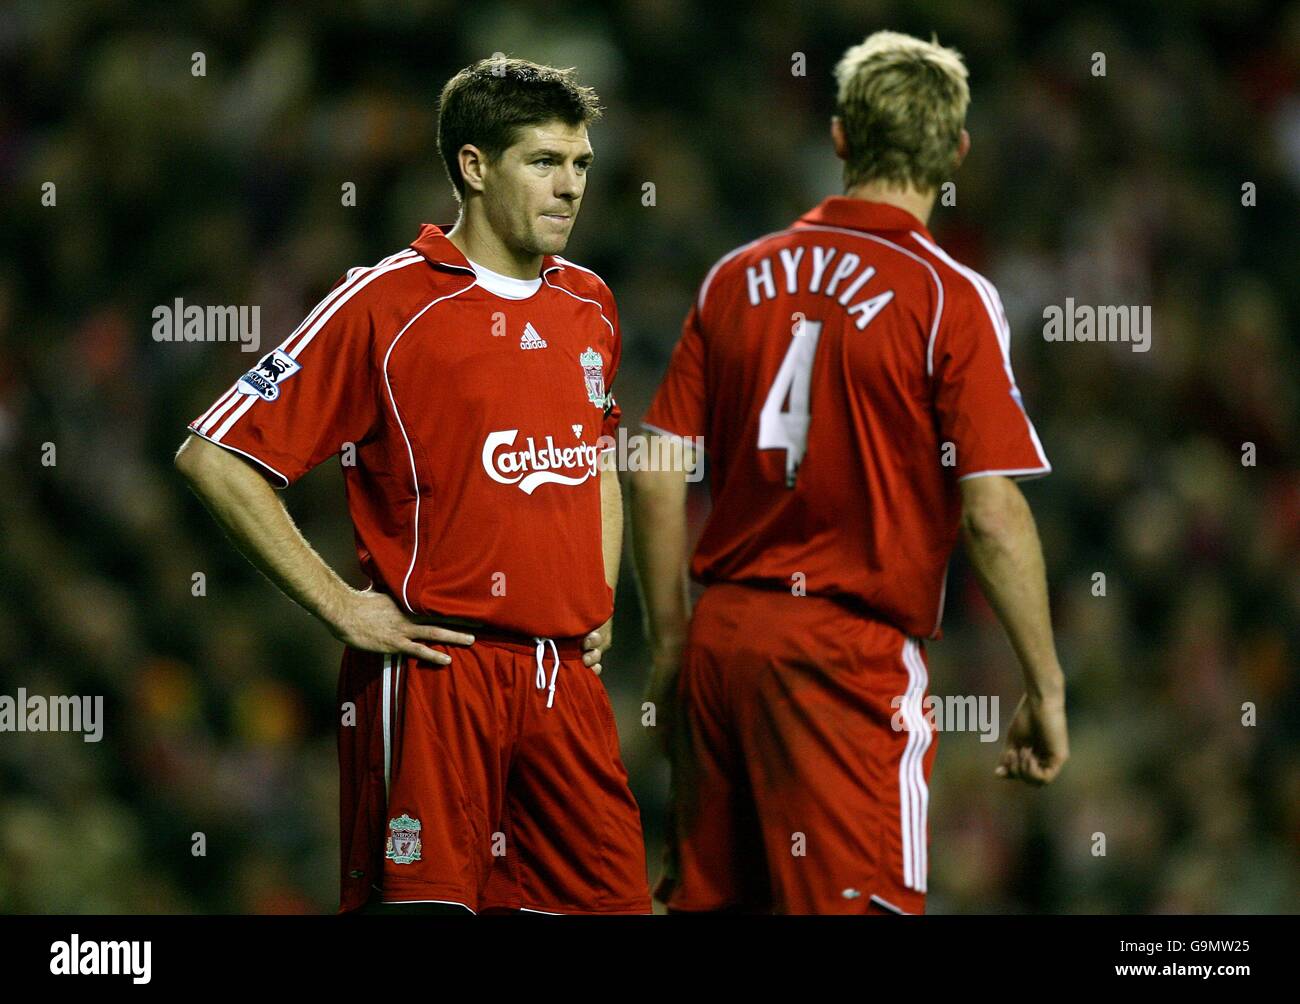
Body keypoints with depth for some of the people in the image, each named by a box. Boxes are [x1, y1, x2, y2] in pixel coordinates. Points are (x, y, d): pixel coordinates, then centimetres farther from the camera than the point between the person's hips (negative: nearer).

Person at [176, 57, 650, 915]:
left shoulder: (590, 307, 13)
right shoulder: (385, 305, -7)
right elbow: (215, 458, -9)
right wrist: (341, 609, -11)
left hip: (567, 680, 6)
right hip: (434, 674, -6)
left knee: (611, 895, 3)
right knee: (424, 901, -6)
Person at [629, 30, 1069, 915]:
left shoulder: (736, 277, 8)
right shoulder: (950, 298, -7)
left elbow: (656, 476, 9)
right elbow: (991, 514, -12)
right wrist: (1046, 686, -5)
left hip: (722, 634, 5)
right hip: (848, 645, -5)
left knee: (704, 897, 12)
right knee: (852, 901, -5)